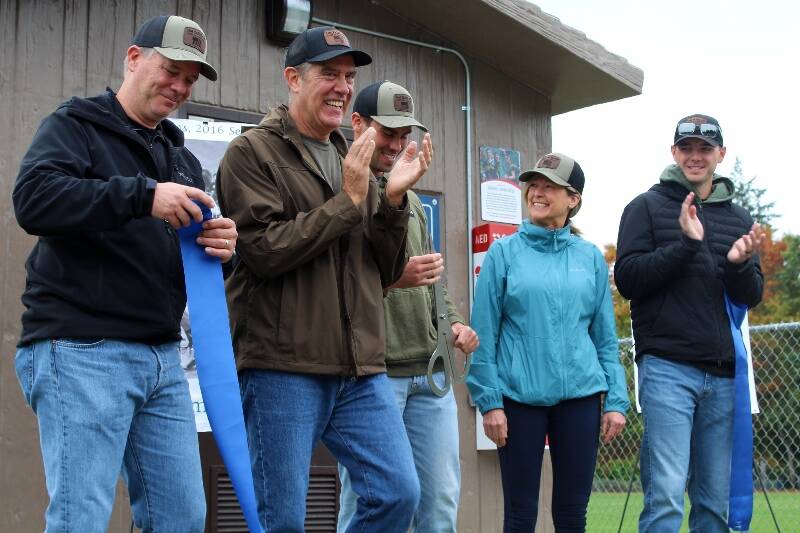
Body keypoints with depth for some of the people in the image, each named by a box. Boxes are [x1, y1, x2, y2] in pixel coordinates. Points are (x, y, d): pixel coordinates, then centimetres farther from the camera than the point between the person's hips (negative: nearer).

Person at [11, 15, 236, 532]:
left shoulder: (182, 157, 21)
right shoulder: (74, 125, 1)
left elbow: (191, 252, 22)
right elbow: (33, 199, -18)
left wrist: (220, 246, -3)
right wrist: (143, 196, -26)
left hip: (163, 358, 7)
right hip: (81, 352, -6)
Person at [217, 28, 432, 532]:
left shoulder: (354, 162, 16)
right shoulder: (252, 153, -1)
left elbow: (385, 273, 13)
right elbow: (264, 251, -14)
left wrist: (393, 199, -3)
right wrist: (348, 200, -13)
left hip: (361, 370, 6)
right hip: (282, 368, -6)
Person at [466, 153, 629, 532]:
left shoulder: (591, 258, 9)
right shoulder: (504, 253, 2)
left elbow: (606, 337, 10)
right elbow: (484, 334, -1)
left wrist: (616, 400, 3)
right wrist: (489, 401, -7)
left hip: (581, 394, 2)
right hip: (519, 396, -2)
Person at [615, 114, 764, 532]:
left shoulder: (738, 218, 16)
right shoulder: (648, 207, 4)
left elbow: (752, 296, 12)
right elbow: (626, 278, -6)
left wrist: (739, 263, -10)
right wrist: (685, 244, -17)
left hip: (722, 373, 5)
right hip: (668, 368, -4)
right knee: (666, 495, -11)